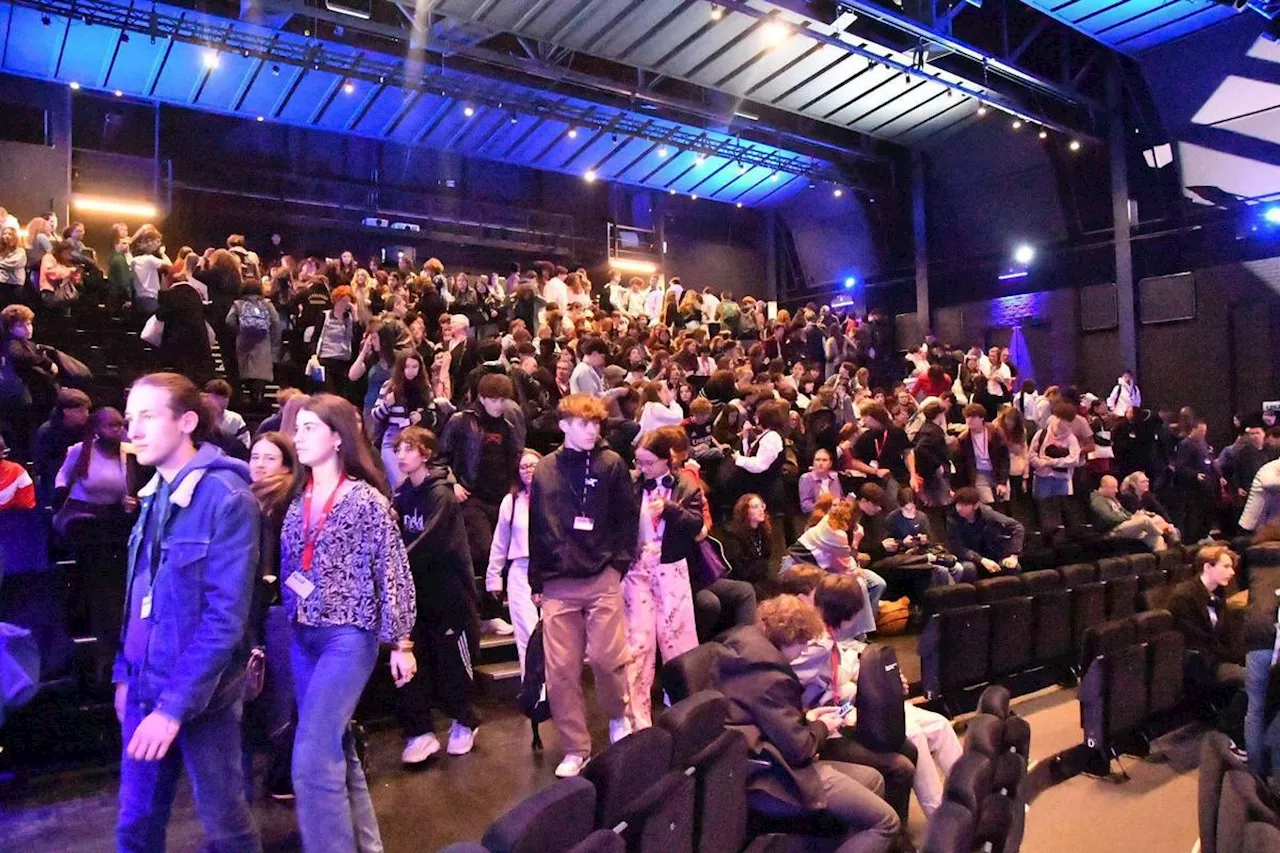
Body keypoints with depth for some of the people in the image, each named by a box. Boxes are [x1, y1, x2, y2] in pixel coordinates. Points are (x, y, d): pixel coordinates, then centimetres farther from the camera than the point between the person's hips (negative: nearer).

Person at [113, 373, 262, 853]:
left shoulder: (226, 498, -18)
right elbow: (138, 593, 15)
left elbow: (226, 618, -21)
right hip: (145, 685, 7)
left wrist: (175, 705, -21)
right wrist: (125, 672, 14)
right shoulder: (154, 494, 7)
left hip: (199, 693, -7)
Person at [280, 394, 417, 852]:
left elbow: (393, 572, -10)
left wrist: (401, 643, -10)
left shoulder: (366, 499, -9)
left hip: (349, 635, -7)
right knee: (334, 749, 15)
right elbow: (287, 570, 14)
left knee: (311, 759, -13)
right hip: (303, 636, 7)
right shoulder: (297, 500, 9)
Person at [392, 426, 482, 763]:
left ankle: (464, 722, 28)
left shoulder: (440, 495, -15)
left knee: (452, 665, 6)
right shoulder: (402, 494, 7)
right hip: (416, 592, 6)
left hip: (448, 592, -6)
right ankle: (421, 733, 11)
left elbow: (427, 544, -25)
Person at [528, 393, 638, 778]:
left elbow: (628, 517, 3)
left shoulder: (611, 464, 2)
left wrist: (619, 563, -4)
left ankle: (618, 717, 27)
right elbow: (536, 527, 10)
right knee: (561, 669, 2)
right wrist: (536, 580, 9)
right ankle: (575, 749, 17)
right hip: (557, 584, 2)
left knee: (607, 657, -4)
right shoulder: (545, 470, 8)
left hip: (602, 579, -2)